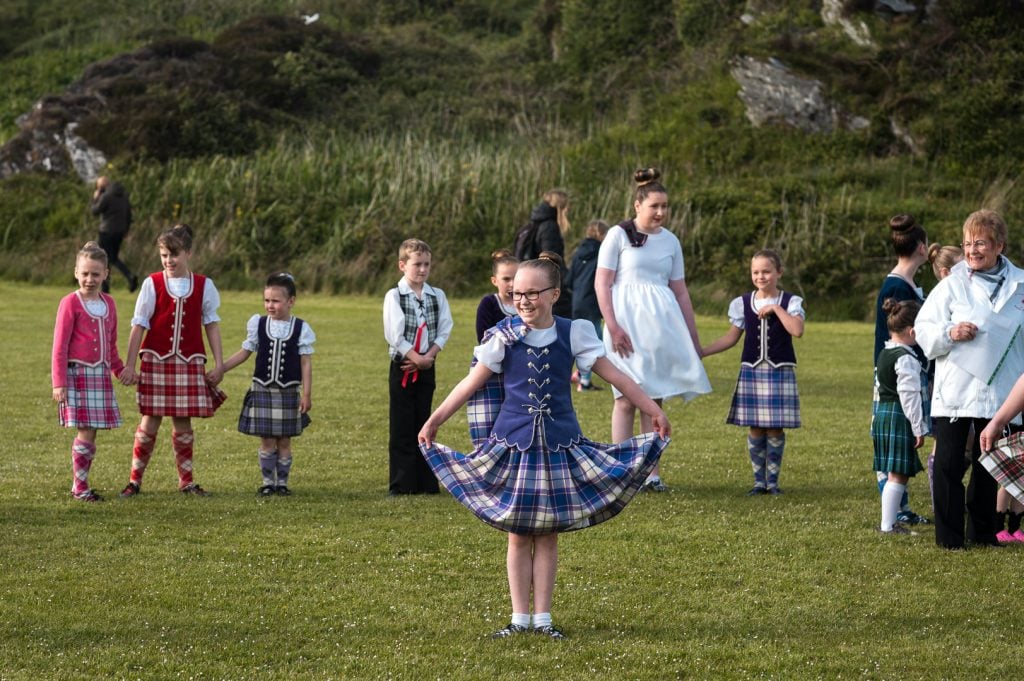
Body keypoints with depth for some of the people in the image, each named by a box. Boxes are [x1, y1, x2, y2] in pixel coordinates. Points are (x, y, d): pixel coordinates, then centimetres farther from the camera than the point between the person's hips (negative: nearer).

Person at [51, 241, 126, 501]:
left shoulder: (108, 304, 11)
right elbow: (60, 346, -7)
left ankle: (81, 485, 12)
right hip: (77, 373, -5)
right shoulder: (70, 303, -6)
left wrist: (121, 370, 20)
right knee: (86, 433, -7)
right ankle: (79, 486, 2)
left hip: (100, 374, 5)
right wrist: (59, 383, -12)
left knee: (91, 432, 5)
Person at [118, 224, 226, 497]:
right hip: (156, 361, -1)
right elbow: (138, 326, -2)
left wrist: (219, 364, 4)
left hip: (189, 363, 1)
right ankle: (135, 479, 9)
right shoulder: (152, 284, -3)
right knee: (150, 421, 0)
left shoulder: (203, 285, 3)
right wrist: (130, 366, -5)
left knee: (183, 422, 5)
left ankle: (186, 480, 16)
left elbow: (212, 325, 8)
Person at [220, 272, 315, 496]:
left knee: (284, 441, 4)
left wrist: (307, 394, -6)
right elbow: (244, 353, 8)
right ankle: (268, 482, 11)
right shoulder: (258, 325, 2)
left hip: (288, 392, -1)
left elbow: (306, 363, -2)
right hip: (262, 391, 1)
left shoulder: (300, 328, -3)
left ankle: (282, 482, 13)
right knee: (267, 441, 2)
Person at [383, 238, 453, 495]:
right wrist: (417, 359, -15)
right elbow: (395, 336, -12)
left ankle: (426, 483, 10)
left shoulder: (437, 296, 7)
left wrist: (428, 357, -11)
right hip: (402, 367, -3)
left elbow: (444, 330, 2)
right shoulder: (394, 296, -5)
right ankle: (401, 485, 1)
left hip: (426, 368, 4)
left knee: (423, 425, 7)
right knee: (402, 428, -2)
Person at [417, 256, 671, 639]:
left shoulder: (573, 334, -3)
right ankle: (520, 617, 11)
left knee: (548, 534, 5)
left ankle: (543, 617, 11)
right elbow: (473, 382, 2)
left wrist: (653, 411, 3)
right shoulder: (504, 337, -4)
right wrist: (434, 420, 0)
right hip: (513, 444, 0)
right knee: (518, 535, 5)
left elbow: (613, 375, 2)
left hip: (559, 445, 0)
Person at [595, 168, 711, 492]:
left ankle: (652, 472, 7)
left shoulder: (670, 241, 13)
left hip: (661, 322, 4)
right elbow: (602, 283, -5)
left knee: (654, 399, 4)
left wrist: (693, 337, 17)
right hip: (628, 320, -4)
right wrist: (612, 326, -14)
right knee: (627, 397, -7)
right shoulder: (619, 235, -1)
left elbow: (680, 291, 18)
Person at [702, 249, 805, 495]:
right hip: (752, 371, 2)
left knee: (775, 429, -1)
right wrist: (702, 352, 6)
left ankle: (772, 480, 8)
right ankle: (759, 480, 10)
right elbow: (731, 337, 12)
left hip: (780, 371, -2)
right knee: (756, 428, 2)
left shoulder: (790, 302, 0)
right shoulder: (743, 304, 7)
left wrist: (776, 308, -16)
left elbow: (797, 330, -17)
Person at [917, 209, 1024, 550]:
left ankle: (982, 534, 22)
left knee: (988, 465, 11)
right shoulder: (953, 284, -1)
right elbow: (923, 329, 0)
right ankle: (949, 536, 3)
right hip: (954, 391, -2)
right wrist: (949, 333, -19)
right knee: (949, 463, -4)